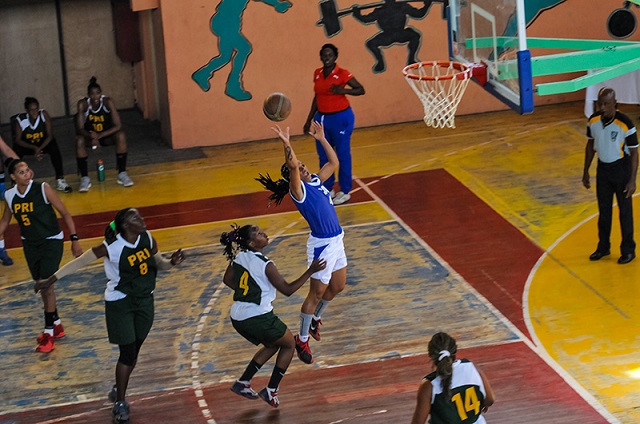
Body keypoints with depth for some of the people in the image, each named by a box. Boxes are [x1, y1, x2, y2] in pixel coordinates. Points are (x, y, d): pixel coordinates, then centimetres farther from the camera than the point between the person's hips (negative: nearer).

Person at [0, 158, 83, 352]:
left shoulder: (43, 189, -19)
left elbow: (65, 213, -13)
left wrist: (74, 239, -16)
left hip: (51, 241, -5)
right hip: (30, 244, 5)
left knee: (46, 285, -11)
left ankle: (49, 333, -3)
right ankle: (56, 324, 32)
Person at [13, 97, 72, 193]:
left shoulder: (44, 115, -22)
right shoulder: (20, 120, -24)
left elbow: (50, 136, -19)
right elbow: (18, 140, -18)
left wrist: (39, 149, -35)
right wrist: (34, 148, -33)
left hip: (42, 143, 1)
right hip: (26, 145, -1)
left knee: (54, 148, -29)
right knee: (16, 151, -31)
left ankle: (60, 180, -22)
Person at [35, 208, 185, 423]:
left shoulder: (148, 239, -6)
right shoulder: (111, 247, -21)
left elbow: (159, 263, 10)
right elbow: (80, 261, -12)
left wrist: (172, 262, -13)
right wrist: (51, 279, -10)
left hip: (144, 300, 5)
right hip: (119, 302, -5)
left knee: (133, 352, 11)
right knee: (128, 353, -7)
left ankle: (119, 391, 32)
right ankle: (120, 403, 6)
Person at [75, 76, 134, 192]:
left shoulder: (108, 102, -23)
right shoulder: (82, 104, -22)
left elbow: (118, 126, -26)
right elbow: (80, 129, -24)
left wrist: (99, 136, -37)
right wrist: (92, 137, -45)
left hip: (107, 135, 0)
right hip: (90, 135, 0)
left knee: (121, 136, -30)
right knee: (79, 141, -31)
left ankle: (122, 174, -20)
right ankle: (85, 178, -22)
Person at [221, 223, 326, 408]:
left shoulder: (239, 256, 3)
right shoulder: (266, 265, -17)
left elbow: (227, 280, 17)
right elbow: (288, 290, -12)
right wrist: (310, 271, -11)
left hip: (237, 317, 7)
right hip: (258, 317, -7)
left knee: (273, 345, 28)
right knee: (289, 345, 16)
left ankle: (243, 383, 24)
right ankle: (271, 391, 13)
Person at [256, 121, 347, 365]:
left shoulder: (316, 181, 8)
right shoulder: (298, 190, -15)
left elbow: (334, 162, 19)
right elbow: (292, 166, -33)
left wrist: (322, 139, 14)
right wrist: (286, 145, -41)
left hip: (337, 240, 8)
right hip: (321, 245, -8)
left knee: (337, 287, 21)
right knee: (317, 293, 1)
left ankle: (315, 319, 44)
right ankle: (302, 340, 14)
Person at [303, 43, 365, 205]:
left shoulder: (342, 74, -12)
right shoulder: (317, 74, 4)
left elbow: (361, 90, -7)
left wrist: (343, 90, -24)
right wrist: (309, 119, 15)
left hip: (340, 118, -6)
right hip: (322, 118, 6)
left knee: (342, 155, 2)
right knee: (323, 156, 11)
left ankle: (345, 192, 12)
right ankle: (327, 189, 25)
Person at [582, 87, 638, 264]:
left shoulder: (625, 124, -23)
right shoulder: (593, 120, -8)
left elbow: (634, 152, -14)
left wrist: (632, 180, -15)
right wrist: (586, 172, 11)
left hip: (621, 168, -4)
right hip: (603, 168, 5)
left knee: (625, 210, 6)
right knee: (604, 210, 16)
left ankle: (628, 250, 20)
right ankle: (603, 247, 31)